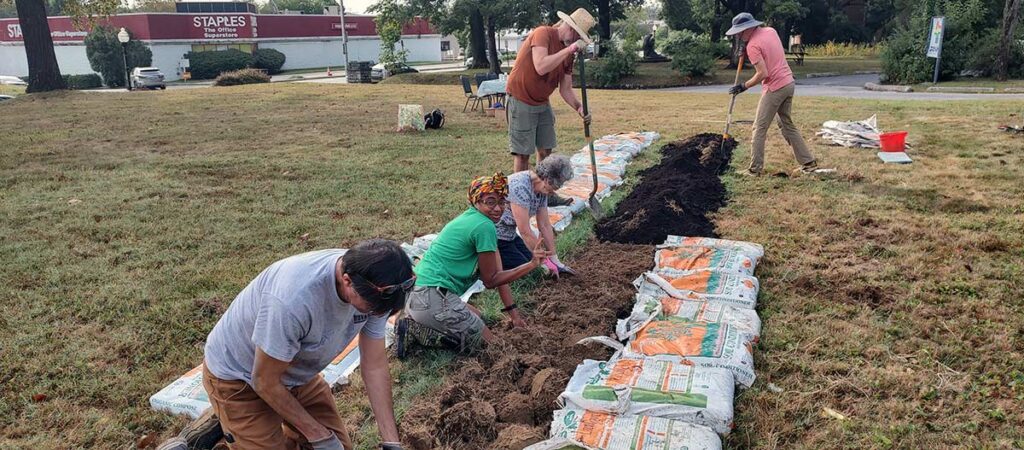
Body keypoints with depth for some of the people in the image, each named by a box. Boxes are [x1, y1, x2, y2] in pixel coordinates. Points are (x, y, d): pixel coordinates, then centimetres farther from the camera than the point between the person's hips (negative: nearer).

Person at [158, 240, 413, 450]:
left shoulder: (374, 288, -21)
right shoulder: (294, 299, -41)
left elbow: (375, 365, -10)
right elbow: (265, 383, -26)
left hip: (296, 374, 7)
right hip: (238, 377, -6)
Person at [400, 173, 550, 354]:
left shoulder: (470, 217, 15)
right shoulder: (484, 227, -15)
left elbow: (496, 272, 15)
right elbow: (490, 280, -8)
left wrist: (513, 312, 16)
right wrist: (532, 265, -13)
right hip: (432, 298, -10)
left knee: (476, 315, 30)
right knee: (486, 341, 5)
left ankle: (415, 324, 10)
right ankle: (414, 329, -5)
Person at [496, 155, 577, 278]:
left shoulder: (541, 188, -2)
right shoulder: (520, 187, -30)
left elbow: (545, 225, 4)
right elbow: (525, 231, -27)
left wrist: (555, 260, 3)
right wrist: (544, 261, -18)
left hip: (509, 234, 9)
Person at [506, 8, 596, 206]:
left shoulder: (568, 51, 4)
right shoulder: (542, 33, -18)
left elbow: (566, 89, 4)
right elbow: (541, 67, -34)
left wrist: (579, 107, -13)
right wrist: (569, 49, -29)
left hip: (543, 104, 8)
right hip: (521, 102, -8)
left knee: (545, 151, 10)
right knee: (523, 154, -3)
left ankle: (546, 195, 20)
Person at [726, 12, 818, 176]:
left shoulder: (752, 45, -16)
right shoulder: (770, 31, 9)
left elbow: (762, 73, -21)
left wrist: (744, 86, -10)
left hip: (774, 88, -9)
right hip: (789, 83, 9)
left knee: (759, 128, 0)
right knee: (787, 125, 18)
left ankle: (755, 169, 4)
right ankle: (808, 162, 19)